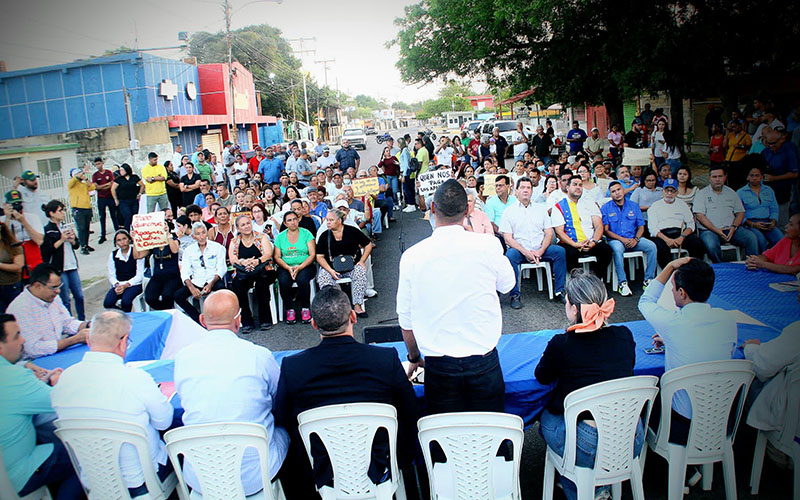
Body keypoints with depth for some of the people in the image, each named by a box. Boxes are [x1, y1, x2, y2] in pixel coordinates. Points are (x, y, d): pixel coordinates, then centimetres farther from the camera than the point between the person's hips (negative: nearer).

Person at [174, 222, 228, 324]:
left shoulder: (217, 247, 5)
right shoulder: (189, 250, 10)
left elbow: (221, 269, -2)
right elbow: (184, 272, 1)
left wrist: (211, 284, -19)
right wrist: (192, 288, -18)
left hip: (213, 281, -2)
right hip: (196, 282, 3)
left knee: (221, 288, -35)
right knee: (177, 295, -21)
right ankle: (200, 320, -12)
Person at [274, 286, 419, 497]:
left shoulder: (292, 367, -15)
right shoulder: (387, 359, -16)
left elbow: (283, 423, -2)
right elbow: (411, 417, -5)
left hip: (319, 476, 0)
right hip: (378, 472, 0)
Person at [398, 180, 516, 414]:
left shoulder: (412, 256, -8)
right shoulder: (488, 246, -11)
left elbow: (405, 318, 2)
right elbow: (507, 284, 11)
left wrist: (414, 357, 19)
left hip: (438, 365, 0)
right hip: (483, 363, 0)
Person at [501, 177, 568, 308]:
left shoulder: (541, 208, 16)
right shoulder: (509, 211, 6)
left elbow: (549, 233, 10)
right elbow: (508, 238, -3)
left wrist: (540, 251, -9)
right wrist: (525, 252, -17)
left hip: (539, 249, 3)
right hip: (519, 250, -3)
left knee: (560, 251, -21)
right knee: (510, 255, -34)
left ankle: (559, 291, -14)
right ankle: (515, 295, -25)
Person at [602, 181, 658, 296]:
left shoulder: (633, 206, 13)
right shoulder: (606, 208, 4)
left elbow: (641, 227, 11)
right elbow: (606, 230, -3)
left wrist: (635, 239, -10)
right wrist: (622, 239, -15)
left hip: (633, 239, 3)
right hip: (615, 240, -3)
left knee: (651, 246, -22)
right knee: (617, 249, -37)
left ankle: (648, 280, -14)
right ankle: (622, 283, -31)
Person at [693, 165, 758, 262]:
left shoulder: (731, 193, 18)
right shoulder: (702, 194, 6)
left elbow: (740, 213, 15)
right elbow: (700, 216, -5)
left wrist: (733, 227, -6)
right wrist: (716, 230, -15)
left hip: (730, 230, 4)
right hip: (709, 230, -4)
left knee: (751, 237, -21)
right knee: (711, 246, -35)